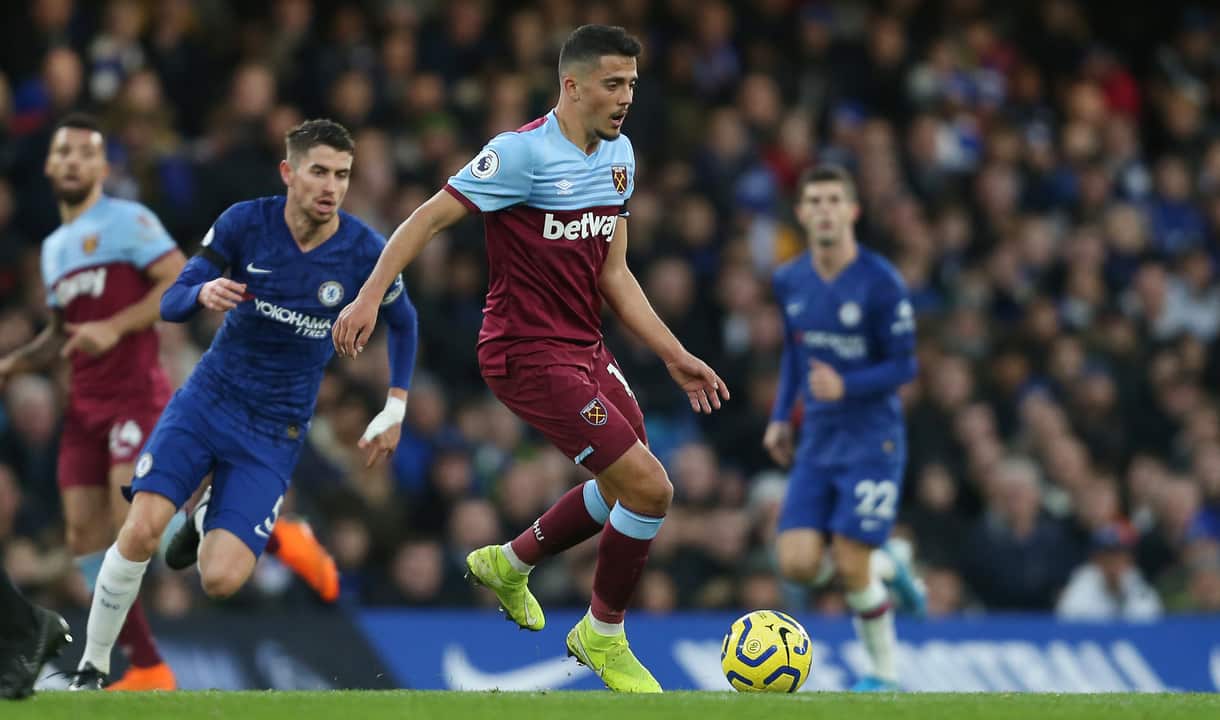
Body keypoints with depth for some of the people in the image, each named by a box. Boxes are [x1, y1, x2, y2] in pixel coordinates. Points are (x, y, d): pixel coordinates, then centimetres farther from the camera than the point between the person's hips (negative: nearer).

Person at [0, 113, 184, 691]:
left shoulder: (128, 220, -3)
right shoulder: (53, 247, 20)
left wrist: (115, 327, -19)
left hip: (136, 393, -8)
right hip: (85, 404, 8)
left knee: (131, 519, -23)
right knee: (85, 535, 0)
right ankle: (147, 670, 4)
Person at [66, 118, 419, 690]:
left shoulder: (364, 252, -9)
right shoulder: (245, 223, -9)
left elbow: (403, 322, 12)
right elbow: (170, 304, -6)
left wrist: (395, 411, 9)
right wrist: (203, 293, -29)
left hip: (276, 432, 0)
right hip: (208, 399, 0)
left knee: (220, 580, -15)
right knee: (141, 531, -21)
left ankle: (208, 516, 23)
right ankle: (91, 669, -1)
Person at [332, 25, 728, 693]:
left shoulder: (618, 154, 9)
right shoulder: (524, 152, -17)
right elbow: (429, 218, -14)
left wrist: (675, 356, 12)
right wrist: (369, 296, -23)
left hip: (584, 347, 9)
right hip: (528, 356, -9)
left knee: (628, 484, 19)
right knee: (649, 488, -14)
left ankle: (509, 563, 41)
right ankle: (603, 638, 7)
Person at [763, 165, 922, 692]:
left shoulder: (880, 283, -13)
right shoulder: (788, 281, 4)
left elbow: (904, 366, -12)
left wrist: (845, 386, -27)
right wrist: (781, 417, 13)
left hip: (872, 442, -5)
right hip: (816, 444, 5)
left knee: (851, 569, -11)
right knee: (797, 564, -8)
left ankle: (885, 675, 12)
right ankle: (888, 567, 22)